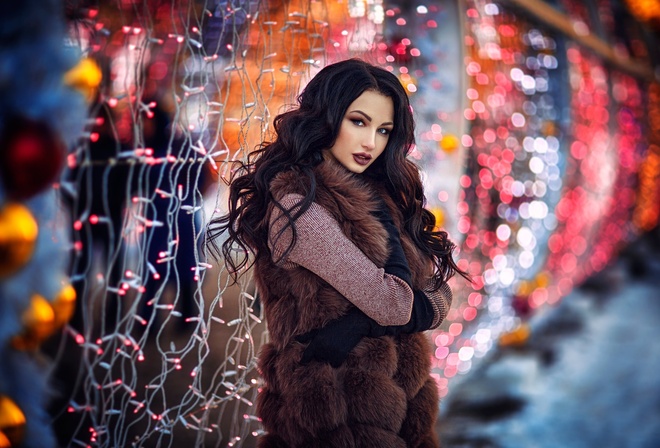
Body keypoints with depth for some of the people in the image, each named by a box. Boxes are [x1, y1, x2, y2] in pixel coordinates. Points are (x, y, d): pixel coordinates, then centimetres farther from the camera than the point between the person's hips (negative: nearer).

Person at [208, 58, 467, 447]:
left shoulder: (375, 196, 7)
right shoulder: (296, 206, -19)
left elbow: (441, 294, -1)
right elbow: (387, 303, -23)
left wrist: (363, 321, -16)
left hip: (400, 406, 8)